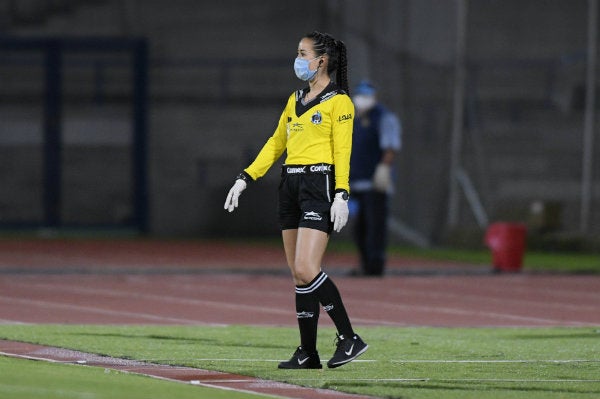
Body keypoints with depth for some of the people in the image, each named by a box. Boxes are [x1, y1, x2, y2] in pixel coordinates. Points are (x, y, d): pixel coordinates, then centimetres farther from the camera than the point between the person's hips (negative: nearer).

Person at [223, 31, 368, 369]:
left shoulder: (338, 101, -5)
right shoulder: (295, 100, 17)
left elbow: (342, 152, -11)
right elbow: (276, 144, 21)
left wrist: (341, 195, -20)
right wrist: (245, 179, 15)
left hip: (320, 183, -8)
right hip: (291, 185, 8)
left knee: (306, 270, -18)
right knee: (299, 275, 5)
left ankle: (350, 338, -11)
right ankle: (308, 353, 8)